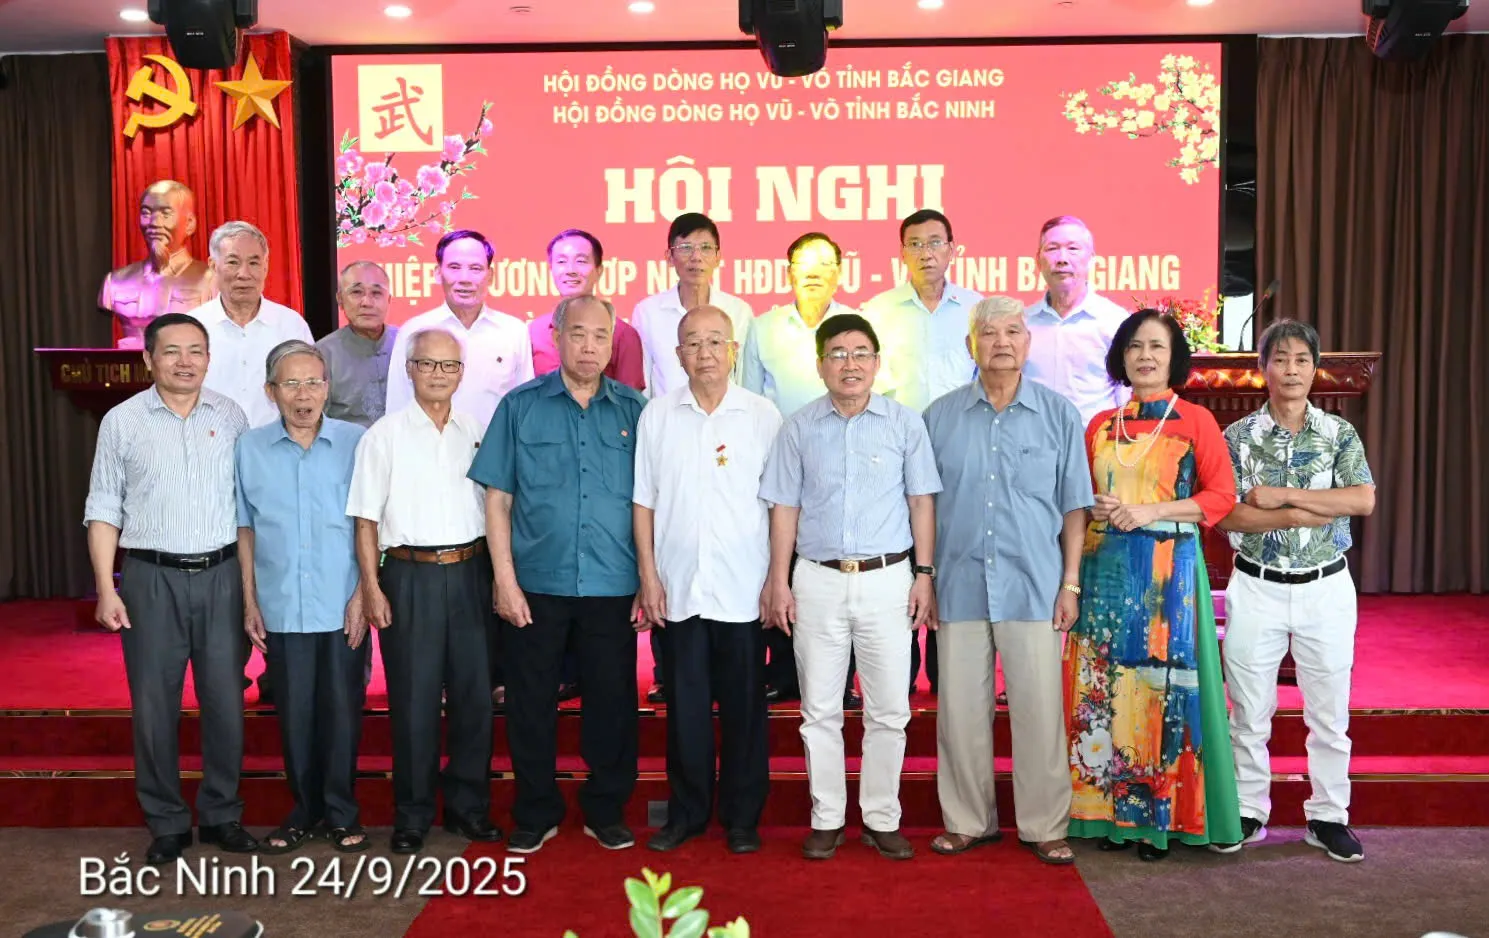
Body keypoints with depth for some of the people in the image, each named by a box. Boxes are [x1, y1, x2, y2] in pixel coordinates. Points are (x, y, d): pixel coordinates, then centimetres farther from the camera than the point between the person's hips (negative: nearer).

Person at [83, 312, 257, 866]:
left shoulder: (230, 417, 5)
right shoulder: (122, 421, 1)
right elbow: (104, 510, 2)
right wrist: (105, 588, -5)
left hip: (221, 575, 1)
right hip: (151, 577, -1)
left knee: (225, 701, 6)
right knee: (154, 705, 4)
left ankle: (222, 815, 21)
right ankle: (167, 823, 18)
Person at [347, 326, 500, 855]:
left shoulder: (477, 432, 9)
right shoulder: (385, 435, 0)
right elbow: (366, 519, -1)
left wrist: (499, 574, 6)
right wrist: (372, 588, -7)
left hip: (470, 573, 3)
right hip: (410, 577, -3)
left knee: (474, 693, 7)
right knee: (413, 700, 2)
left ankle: (468, 806, 21)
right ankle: (411, 816, 15)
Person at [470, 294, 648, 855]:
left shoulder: (634, 410, 4)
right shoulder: (521, 407, 2)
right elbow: (498, 498, 1)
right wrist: (505, 580, -5)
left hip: (612, 587, 1)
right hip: (536, 584, 0)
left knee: (612, 702, 8)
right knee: (531, 702, 8)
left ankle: (606, 811, 25)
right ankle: (535, 814, 24)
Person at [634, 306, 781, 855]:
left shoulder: (763, 416, 0)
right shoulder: (657, 416, 4)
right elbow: (644, 501, 6)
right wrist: (649, 575, 1)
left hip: (743, 589, -1)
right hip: (677, 588, 1)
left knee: (744, 708, 7)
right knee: (684, 706, 9)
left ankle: (742, 818, 20)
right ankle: (686, 811, 24)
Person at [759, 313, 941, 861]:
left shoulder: (905, 424, 2)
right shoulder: (799, 429, 4)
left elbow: (921, 502, 4)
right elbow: (785, 508, 6)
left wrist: (923, 574, -1)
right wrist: (779, 582, 2)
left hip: (888, 579, 0)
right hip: (818, 580, 1)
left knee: (888, 710, 4)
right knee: (820, 709, 7)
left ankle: (882, 820, 17)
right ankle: (826, 820, 18)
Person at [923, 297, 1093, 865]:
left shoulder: (1059, 415, 4)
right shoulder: (940, 417, 6)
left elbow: (1074, 506, 6)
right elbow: (923, 503, 9)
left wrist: (1071, 582, 0)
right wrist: (922, 579, 4)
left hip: (1035, 586, -1)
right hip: (959, 584, 1)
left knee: (1039, 710, 2)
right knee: (961, 710, 7)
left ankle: (1045, 826, 16)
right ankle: (968, 820, 21)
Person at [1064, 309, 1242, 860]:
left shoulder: (1195, 421, 2)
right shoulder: (1100, 425, 13)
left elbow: (1221, 496, -3)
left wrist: (1150, 512, -13)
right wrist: (1095, 508, -5)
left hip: (1168, 570, -3)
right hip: (1105, 569, 4)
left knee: (1162, 687, -4)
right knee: (1105, 688, 3)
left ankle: (1161, 817, 6)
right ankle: (1110, 812, 12)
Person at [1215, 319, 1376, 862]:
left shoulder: (1339, 433, 2)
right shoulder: (1239, 436, 0)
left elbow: (1364, 499, -13)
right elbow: (1224, 514, -10)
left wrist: (1281, 495, -17)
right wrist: (1304, 515, -18)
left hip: (1326, 588, 1)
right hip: (1257, 588, 0)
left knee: (1329, 711, 7)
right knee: (1250, 710, 7)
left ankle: (1328, 816, 21)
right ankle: (1249, 812, 20)